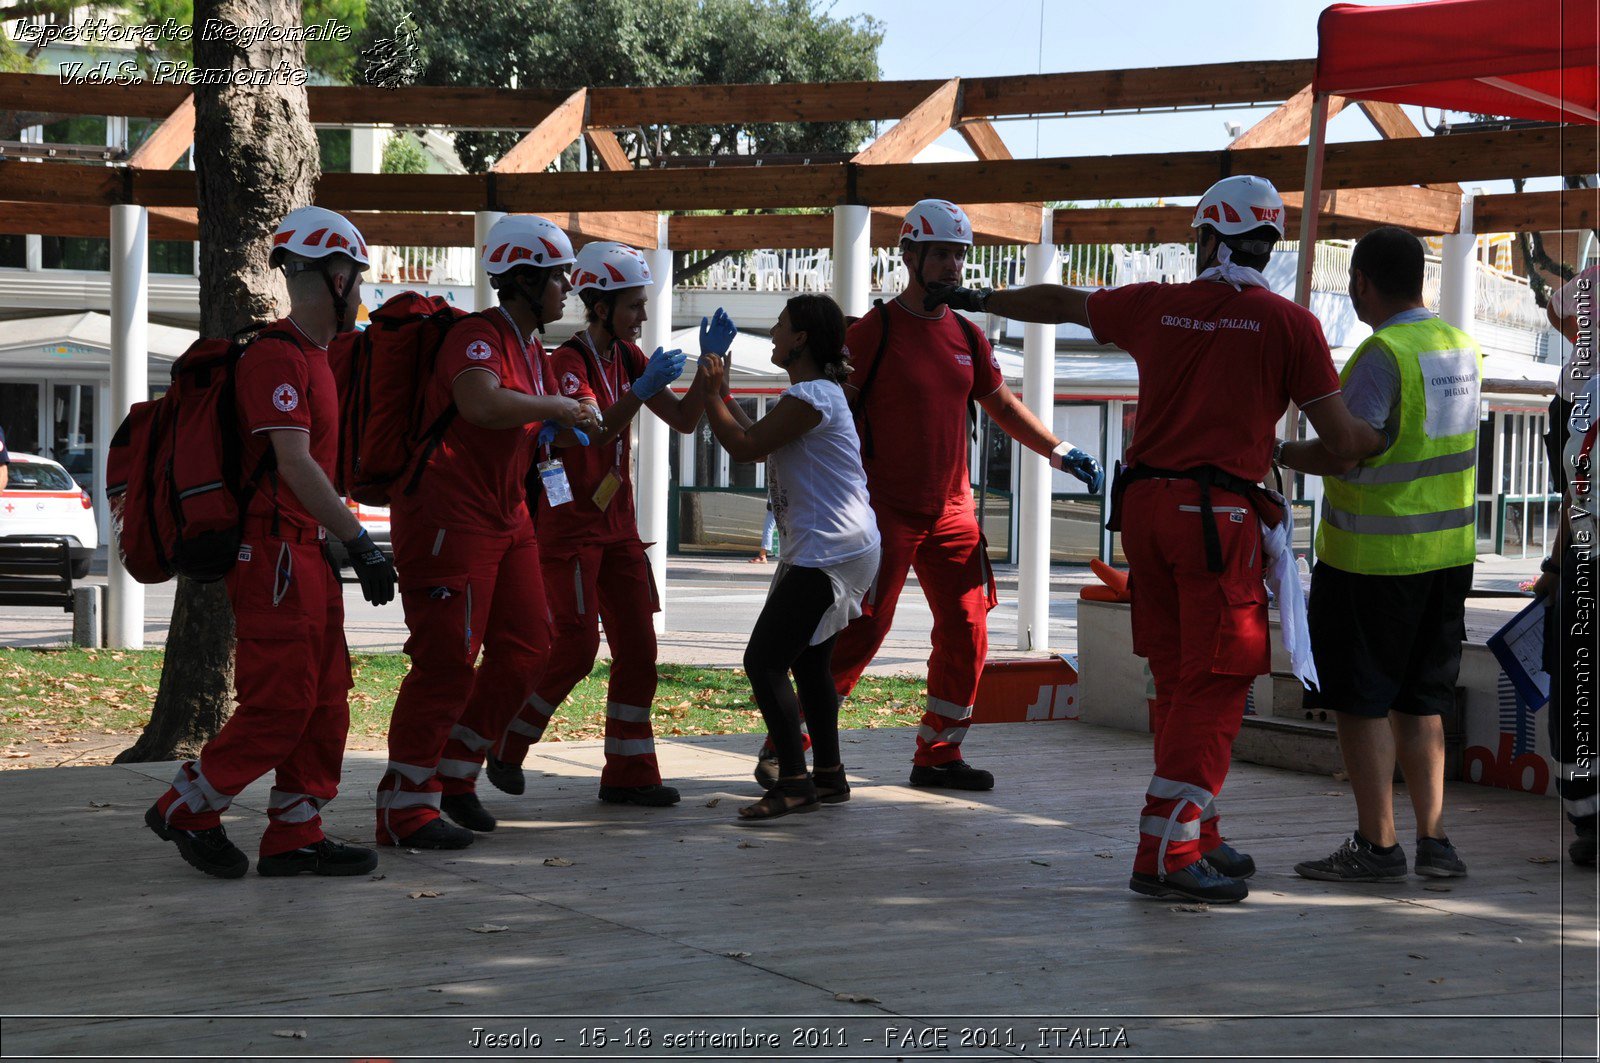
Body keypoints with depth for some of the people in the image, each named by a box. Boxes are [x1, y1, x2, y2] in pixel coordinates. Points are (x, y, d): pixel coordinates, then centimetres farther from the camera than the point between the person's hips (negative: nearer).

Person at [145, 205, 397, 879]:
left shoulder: (313, 357, 18)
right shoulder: (276, 358, -15)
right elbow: (294, 464, -23)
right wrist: (359, 542, -25)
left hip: (306, 550, 10)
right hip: (273, 551, -10)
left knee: (325, 700, 9)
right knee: (281, 703, -9)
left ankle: (294, 836, 14)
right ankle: (186, 810, 6)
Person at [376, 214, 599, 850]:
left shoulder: (531, 346, 17)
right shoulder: (479, 336, -16)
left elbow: (542, 433, 28)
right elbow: (483, 405, -37)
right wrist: (556, 405, -24)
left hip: (506, 518, 10)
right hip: (448, 516, -10)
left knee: (526, 649, 9)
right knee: (448, 662, -10)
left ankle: (455, 775, 22)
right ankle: (405, 807, -2)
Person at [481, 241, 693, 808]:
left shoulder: (627, 357, 10)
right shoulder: (569, 361, -15)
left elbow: (684, 420, 7)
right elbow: (594, 431, -30)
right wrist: (642, 390, -43)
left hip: (616, 521, 8)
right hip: (569, 521, -8)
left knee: (638, 648, 4)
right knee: (576, 647, -9)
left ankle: (628, 773, 9)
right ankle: (504, 748, 9)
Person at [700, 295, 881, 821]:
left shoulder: (810, 397, -16)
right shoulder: (815, 393, 17)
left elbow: (744, 446, -16)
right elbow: (756, 443, 24)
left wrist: (711, 393, -5)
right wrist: (722, 393, 24)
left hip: (831, 551, -11)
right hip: (826, 548, 11)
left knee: (763, 660, -13)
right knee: (808, 661, 18)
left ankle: (794, 782, -12)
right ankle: (829, 776, 25)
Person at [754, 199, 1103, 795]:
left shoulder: (967, 337, 11)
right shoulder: (875, 330, -7)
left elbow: (1001, 405, 23)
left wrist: (1059, 452, 16)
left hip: (952, 510, 6)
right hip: (886, 511, -6)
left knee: (967, 634, 4)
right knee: (860, 633, -10)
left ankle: (938, 756, 17)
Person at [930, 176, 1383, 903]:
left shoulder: (1154, 306, 9)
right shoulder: (1288, 324, -4)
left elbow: (1057, 303, 26)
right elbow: (1344, 439, -3)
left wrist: (975, 298, 42)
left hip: (1145, 507, 6)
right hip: (1218, 514, -5)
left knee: (1179, 683, 15)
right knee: (1214, 688, -3)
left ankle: (1199, 837, 23)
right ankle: (1167, 854, -9)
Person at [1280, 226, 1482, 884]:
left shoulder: (1383, 354, -17)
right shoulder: (1461, 347, 9)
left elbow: (1343, 455, -21)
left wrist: (1272, 453, -6)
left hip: (1373, 557, -8)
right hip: (1447, 551, 8)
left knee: (1360, 702, 1)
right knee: (1420, 700, 14)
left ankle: (1377, 846, 3)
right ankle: (1433, 840, 12)